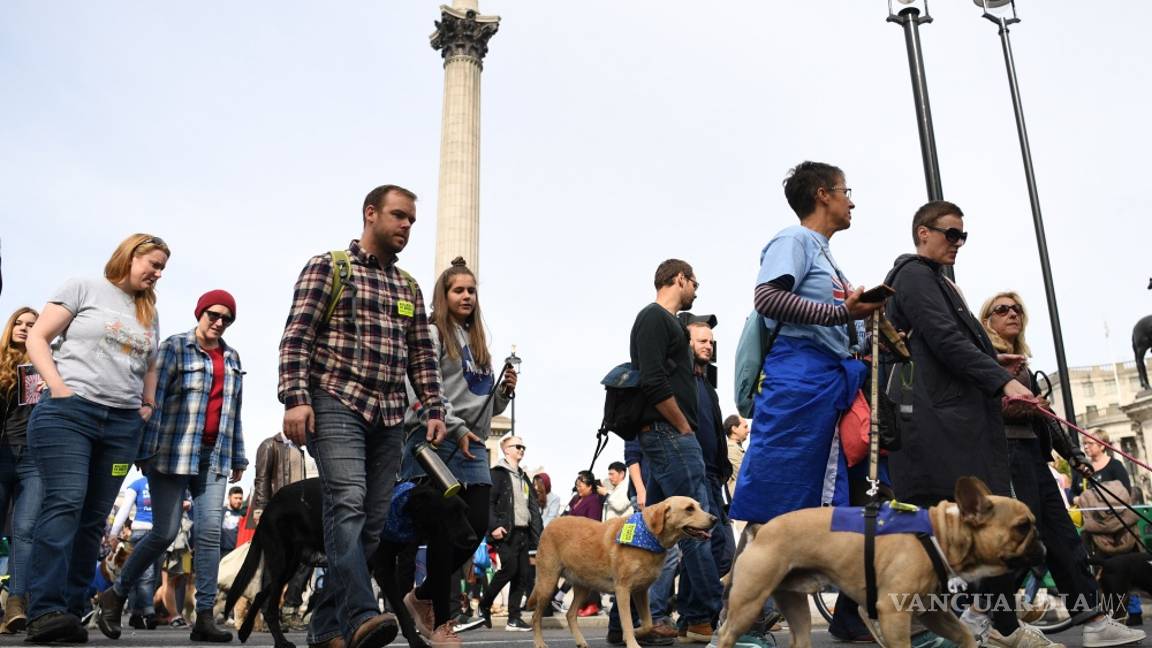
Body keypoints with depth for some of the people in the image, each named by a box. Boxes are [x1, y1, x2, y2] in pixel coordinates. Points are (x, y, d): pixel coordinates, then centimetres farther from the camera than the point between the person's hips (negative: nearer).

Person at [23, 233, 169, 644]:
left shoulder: (149, 313, 20)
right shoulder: (84, 289, 4)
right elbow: (37, 338, 1)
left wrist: (148, 405, 14)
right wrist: (58, 386, -11)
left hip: (123, 425, 5)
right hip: (69, 412, -5)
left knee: (94, 517, 2)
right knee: (65, 503, -17)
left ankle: (71, 612, 4)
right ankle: (45, 611, -18)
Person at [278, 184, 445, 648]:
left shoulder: (409, 288, 20)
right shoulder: (327, 267, 4)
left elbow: (422, 356, 18)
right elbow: (296, 337, -5)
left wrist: (434, 409, 7)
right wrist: (295, 398, -16)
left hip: (390, 416, 6)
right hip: (337, 404, -6)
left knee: (371, 520, 3)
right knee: (348, 503, -22)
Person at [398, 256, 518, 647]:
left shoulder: (477, 342, 23)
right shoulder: (431, 334, 1)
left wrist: (504, 391, 6)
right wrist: (456, 429, -17)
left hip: (472, 446, 7)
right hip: (437, 441, -7)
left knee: (477, 525, -2)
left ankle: (423, 596, 17)